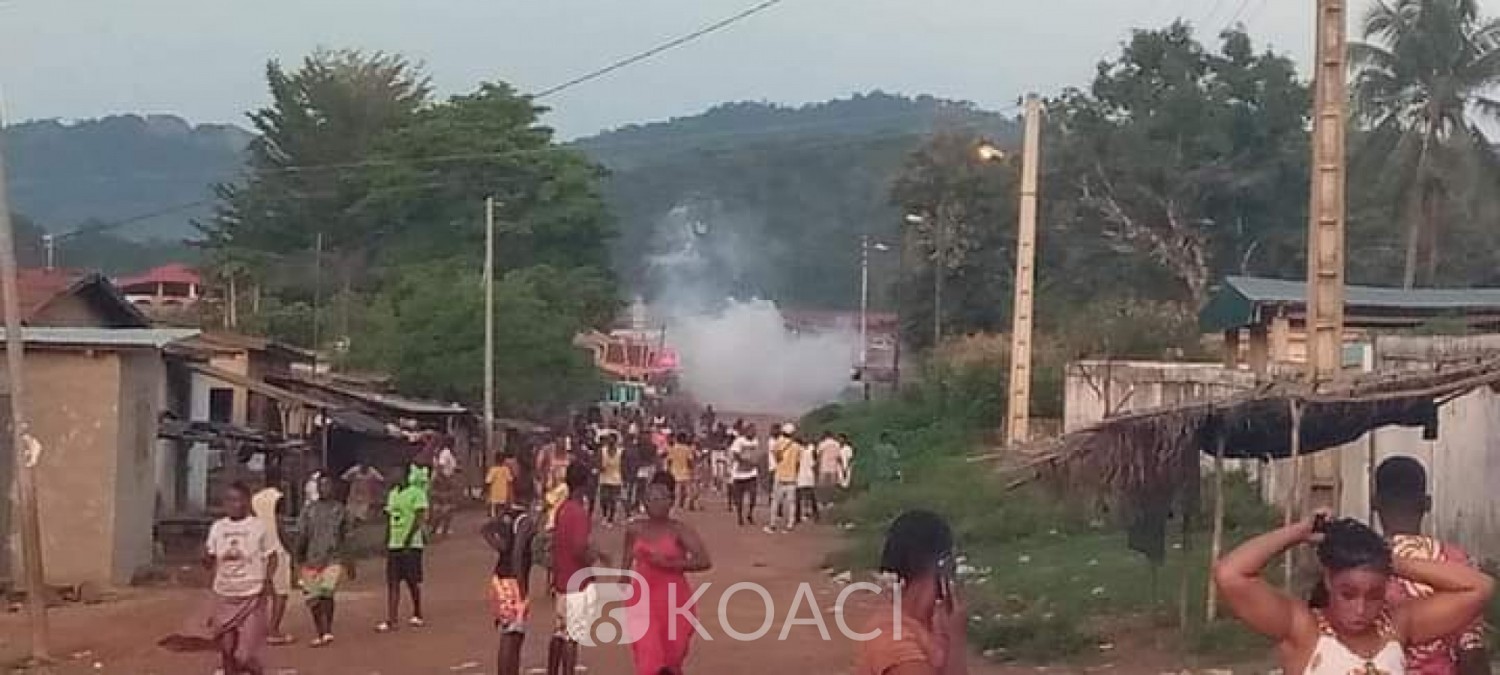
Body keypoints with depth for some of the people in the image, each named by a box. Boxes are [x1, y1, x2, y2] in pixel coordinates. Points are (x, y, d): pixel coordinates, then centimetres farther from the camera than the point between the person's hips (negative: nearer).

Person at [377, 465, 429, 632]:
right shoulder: (392, 494, 14)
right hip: (394, 544, 7)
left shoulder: (416, 493, -9)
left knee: (412, 581, 2)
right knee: (392, 583, 0)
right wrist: (386, 543, 16)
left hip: (411, 544, -6)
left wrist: (407, 540, -21)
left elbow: (419, 518, -15)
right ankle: (390, 621, -2)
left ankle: (417, 616, 19)